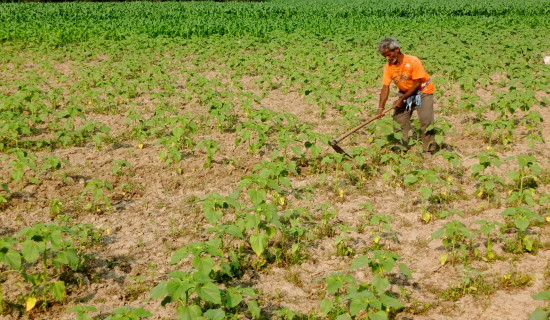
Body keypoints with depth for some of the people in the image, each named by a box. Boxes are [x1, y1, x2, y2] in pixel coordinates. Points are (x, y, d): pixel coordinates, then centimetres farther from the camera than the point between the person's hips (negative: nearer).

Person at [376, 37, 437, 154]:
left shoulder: (413, 61, -28)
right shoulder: (388, 67, -13)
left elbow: (417, 84, -23)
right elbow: (385, 88, -13)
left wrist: (402, 99, -22)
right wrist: (381, 108, -23)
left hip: (423, 90, -5)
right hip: (405, 92, 5)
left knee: (426, 120, -12)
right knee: (399, 118, -1)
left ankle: (430, 149, -4)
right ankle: (401, 147, 8)